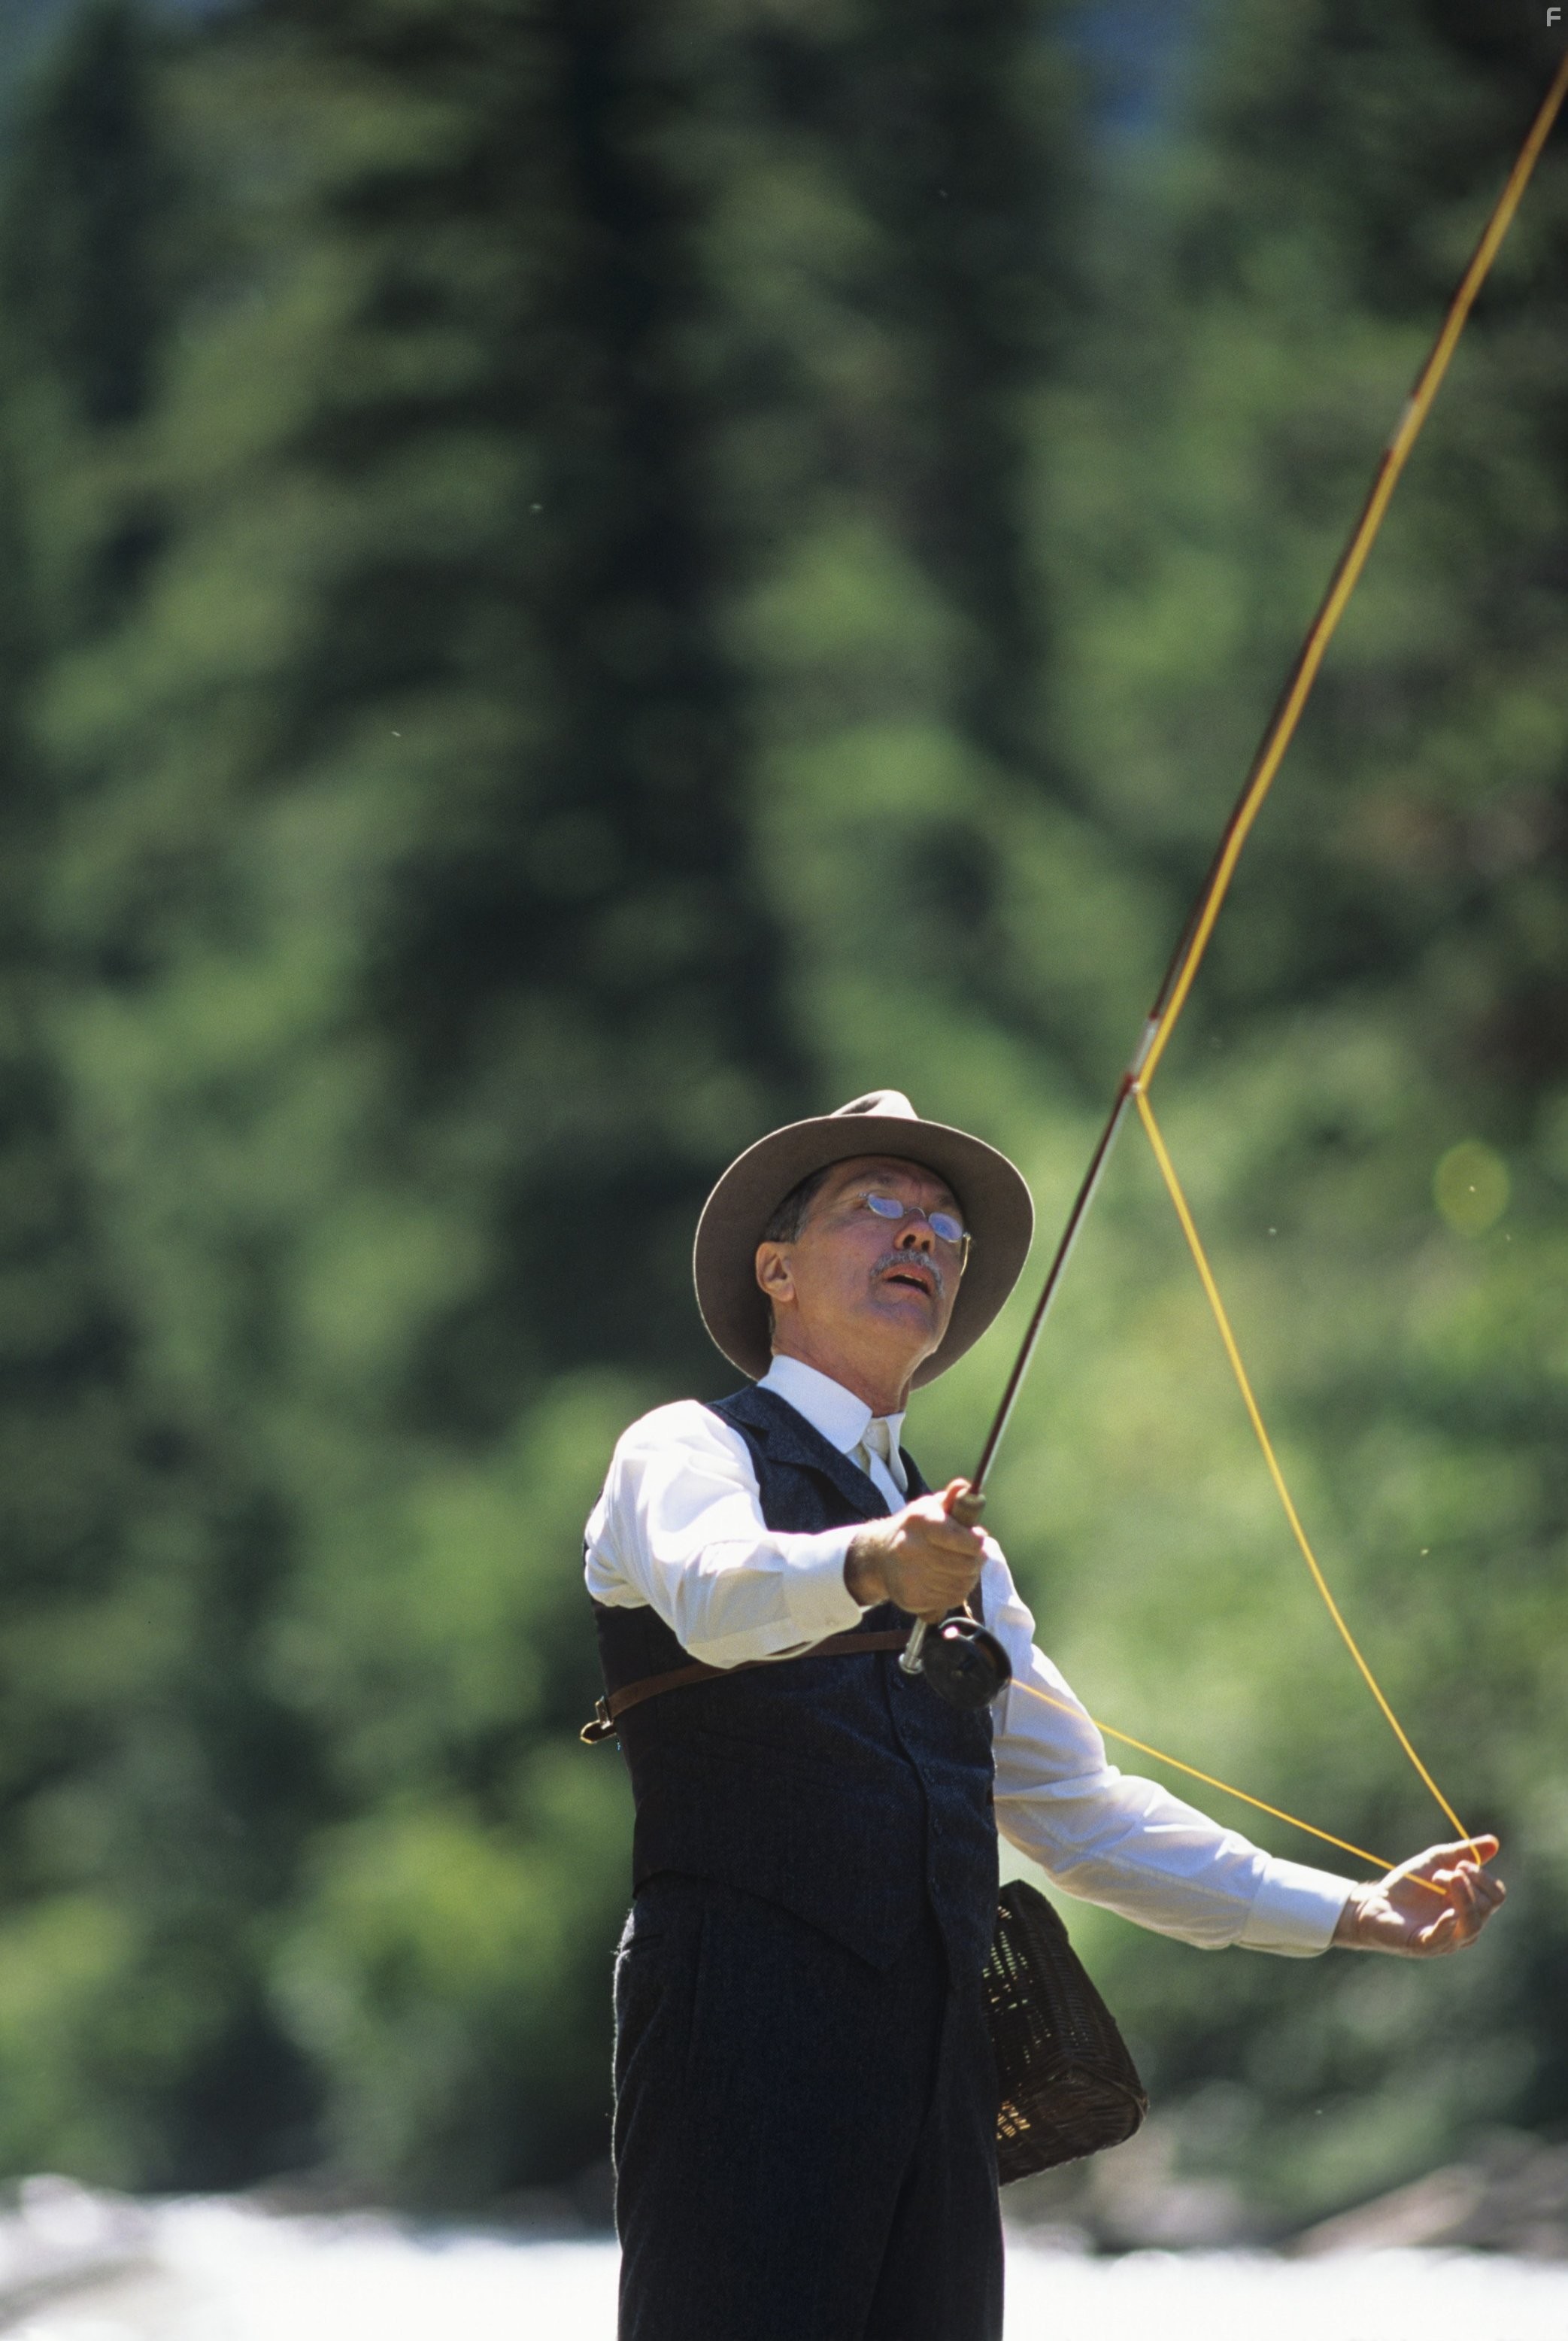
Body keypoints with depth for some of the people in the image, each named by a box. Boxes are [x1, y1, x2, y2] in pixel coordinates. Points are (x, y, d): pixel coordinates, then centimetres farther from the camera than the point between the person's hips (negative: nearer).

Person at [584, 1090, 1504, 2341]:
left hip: (940, 2046, 7)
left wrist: (1352, 1911, 24)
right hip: (747, 2039, -7)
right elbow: (717, 1592, -18)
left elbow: (1075, 1809, 31)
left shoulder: (948, 1540, 27)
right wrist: (866, 1567, -41)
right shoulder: (687, 1452, 6)